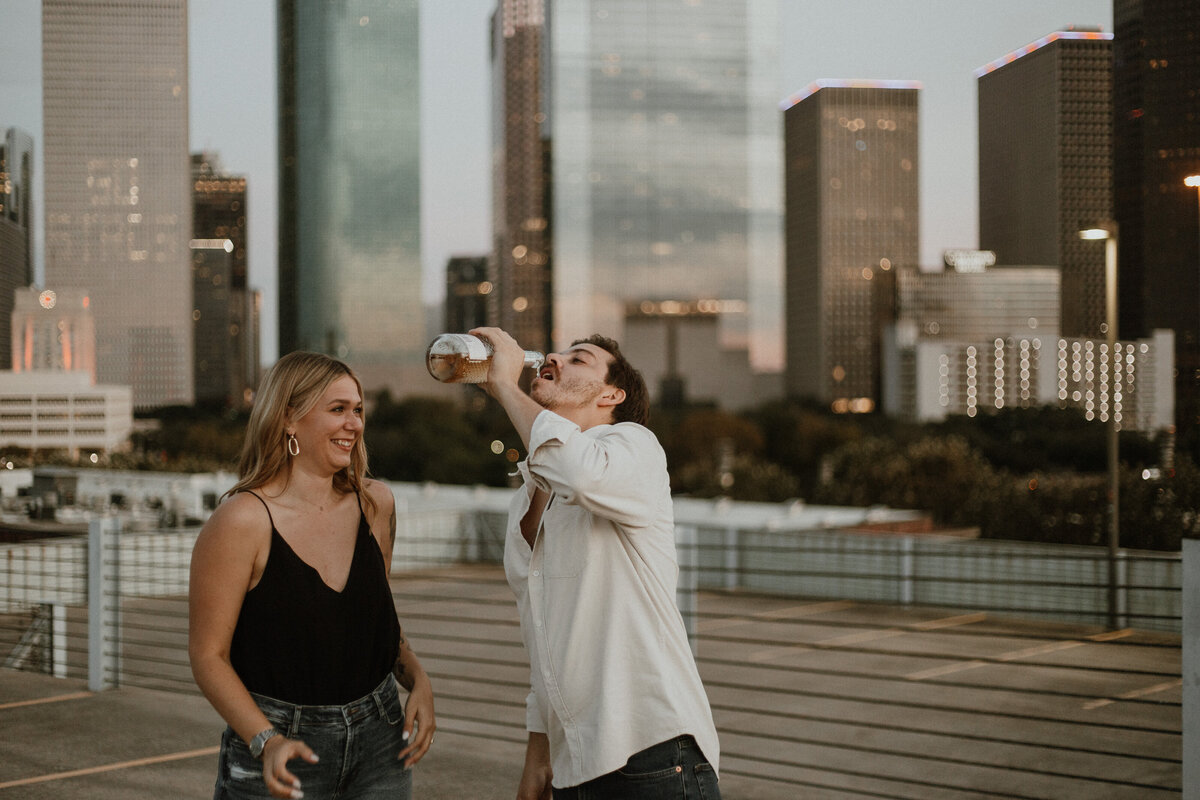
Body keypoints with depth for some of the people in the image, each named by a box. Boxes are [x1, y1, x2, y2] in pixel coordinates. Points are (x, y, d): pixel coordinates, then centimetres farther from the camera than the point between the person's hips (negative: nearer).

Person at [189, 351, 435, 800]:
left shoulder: (375, 505, 3)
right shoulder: (242, 522, -14)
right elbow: (208, 654, -12)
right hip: (280, 740, -4)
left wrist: (417, 680, 1)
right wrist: (266, 742, -23)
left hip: (378, 736, 5)